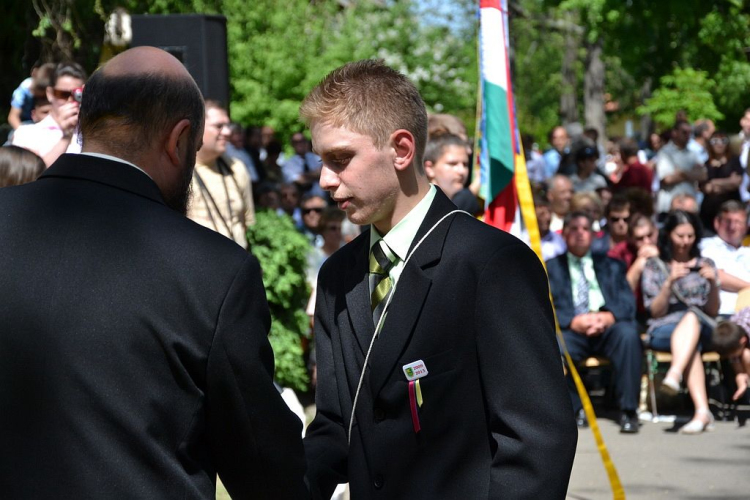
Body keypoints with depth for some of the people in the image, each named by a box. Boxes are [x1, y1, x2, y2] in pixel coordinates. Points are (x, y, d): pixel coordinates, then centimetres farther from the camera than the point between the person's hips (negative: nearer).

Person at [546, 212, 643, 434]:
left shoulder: (612, 266, 24)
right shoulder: (551, 267, 18)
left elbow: (627, 303, 9)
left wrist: (608, 317, -14)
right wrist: (573, 321, -16)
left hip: (607, 326, 1)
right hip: (571, 329, -1)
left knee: (628, 333, -34)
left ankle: (628, 411, -28)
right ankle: (575, 409, -16)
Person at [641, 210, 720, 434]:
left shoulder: (705, 265, 19)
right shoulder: (654, 267, 13)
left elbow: (713, 312, 11)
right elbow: (655, 312, 2)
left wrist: (713, 283, -7)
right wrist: (670, 282, -13)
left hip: (701, 328, 1)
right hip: (663, 330, -1)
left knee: (692, 315, -38)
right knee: (692, 347, -38)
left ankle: (674, 375, -61)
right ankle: (702, 411, -56)